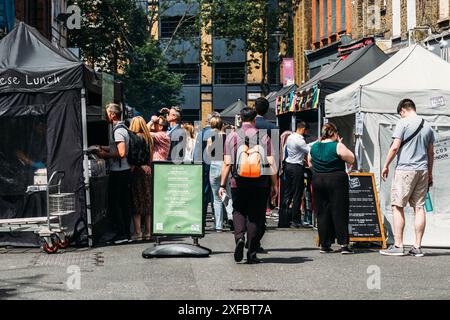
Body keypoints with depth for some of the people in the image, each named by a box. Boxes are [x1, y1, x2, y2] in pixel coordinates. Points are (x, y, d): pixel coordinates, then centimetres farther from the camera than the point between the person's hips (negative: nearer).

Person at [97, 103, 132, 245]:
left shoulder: (118, 131, -16)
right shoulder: (122, 128, 15)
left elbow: (121, 153, -24)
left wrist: (105, 155, -12)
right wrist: (103, 148, 18)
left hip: (118, 173, -10)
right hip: (125, 170, 10)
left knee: (113, 204, -4)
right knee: (125, 203, 10)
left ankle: (121, 234, -5)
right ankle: (127, 233, 13)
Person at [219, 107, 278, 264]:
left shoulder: (232, 137, 1)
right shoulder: (264, 137, 1)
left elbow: (227, 163, -2)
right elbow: (271, 163, -3)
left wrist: (222, 184, 3)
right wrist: (274, 185, 3)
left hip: (239, 182, 0)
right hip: (260, 183, 0)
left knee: (239, 211, 16)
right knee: (256, 216, 6)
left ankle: (239, 237, -11)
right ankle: (251, 254, 7)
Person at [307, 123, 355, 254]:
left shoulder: (313, 147, 5)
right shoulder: (337, 146, -11)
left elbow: (310, 163, 16)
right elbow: (351, 159, -3)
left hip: (318, 181, 4)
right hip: (336, 180, -4)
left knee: (322, 212, 8)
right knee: (339, 212, 0)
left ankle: (324, 244, 8)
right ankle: (343, 244, -4)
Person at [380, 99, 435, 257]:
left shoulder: (403, 123, -5)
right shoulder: (427, 126, 13)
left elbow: (395, 147, -10)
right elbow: (431, 152, 17)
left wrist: (386, 165, 0)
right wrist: (430, 173, 24)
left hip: (405, 169, -6)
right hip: (422, 170, 6)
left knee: (398, 207, -2)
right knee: (419, 207, 5)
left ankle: (398, 246, -5)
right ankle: (417, 247, 5)